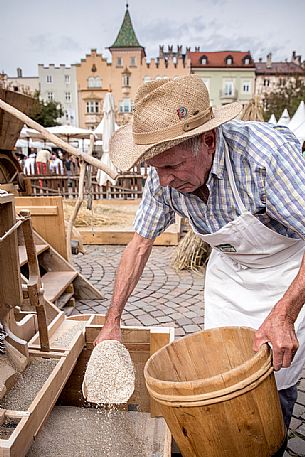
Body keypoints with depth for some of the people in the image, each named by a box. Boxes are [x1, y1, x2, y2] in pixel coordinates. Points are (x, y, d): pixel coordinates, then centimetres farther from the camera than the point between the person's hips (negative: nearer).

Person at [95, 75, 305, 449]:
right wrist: (112, 321, -6)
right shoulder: (164, 176, -19)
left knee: (275, 381, 2)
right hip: (227, 268, 4)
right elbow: (140, 242, -8)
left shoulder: (267, 153, -35)